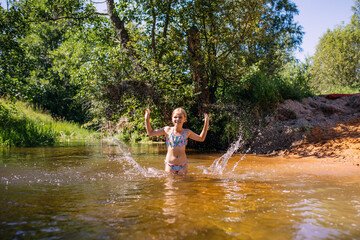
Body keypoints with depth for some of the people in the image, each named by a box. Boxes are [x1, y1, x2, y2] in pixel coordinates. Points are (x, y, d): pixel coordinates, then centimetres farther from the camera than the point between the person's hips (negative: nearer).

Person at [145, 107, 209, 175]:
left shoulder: (187, 132, 3)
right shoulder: (167, 130, 0)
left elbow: (201, 138, 17)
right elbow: (150, 133, 9)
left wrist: (206, 124, 10)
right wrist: (147, 119, 4)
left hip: (183, 165, 1)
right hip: (170, 165, -1)